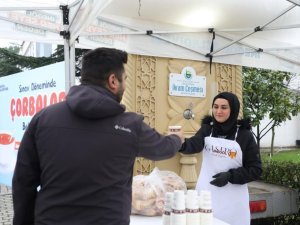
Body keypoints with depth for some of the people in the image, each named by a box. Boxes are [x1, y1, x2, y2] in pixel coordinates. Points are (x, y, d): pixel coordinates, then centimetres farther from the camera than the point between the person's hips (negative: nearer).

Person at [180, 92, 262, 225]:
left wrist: (230, 176, -17)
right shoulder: (207, 128, 1)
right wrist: (180, 143, -41)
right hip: (205, 194, 2)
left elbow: (255, 170, -3)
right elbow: (194, 145, -19)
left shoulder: (244, 134, -4)